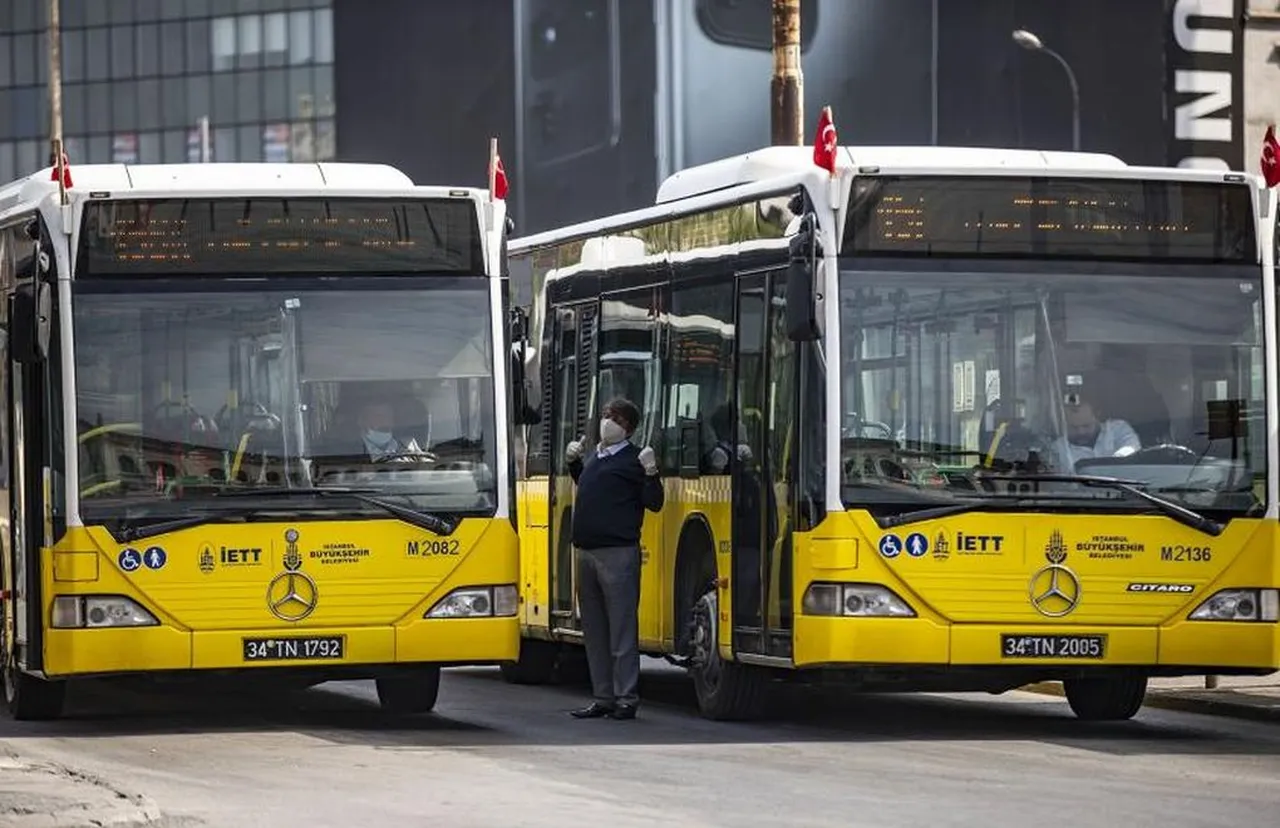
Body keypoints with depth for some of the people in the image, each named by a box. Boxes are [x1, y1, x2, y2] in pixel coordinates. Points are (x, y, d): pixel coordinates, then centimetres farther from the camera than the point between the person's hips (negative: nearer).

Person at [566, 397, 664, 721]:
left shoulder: (632, 460, -5)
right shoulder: (594, 458, 17)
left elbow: (653, 504, -10)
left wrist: (651, 473, -24)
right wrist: (573, 461, 24)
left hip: (618, 554, -8)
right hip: (587, 551, 8)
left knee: (622, 630, -5)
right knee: (594, 631, 11)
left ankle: (626, 699, -2)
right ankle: (603, 698, 17)